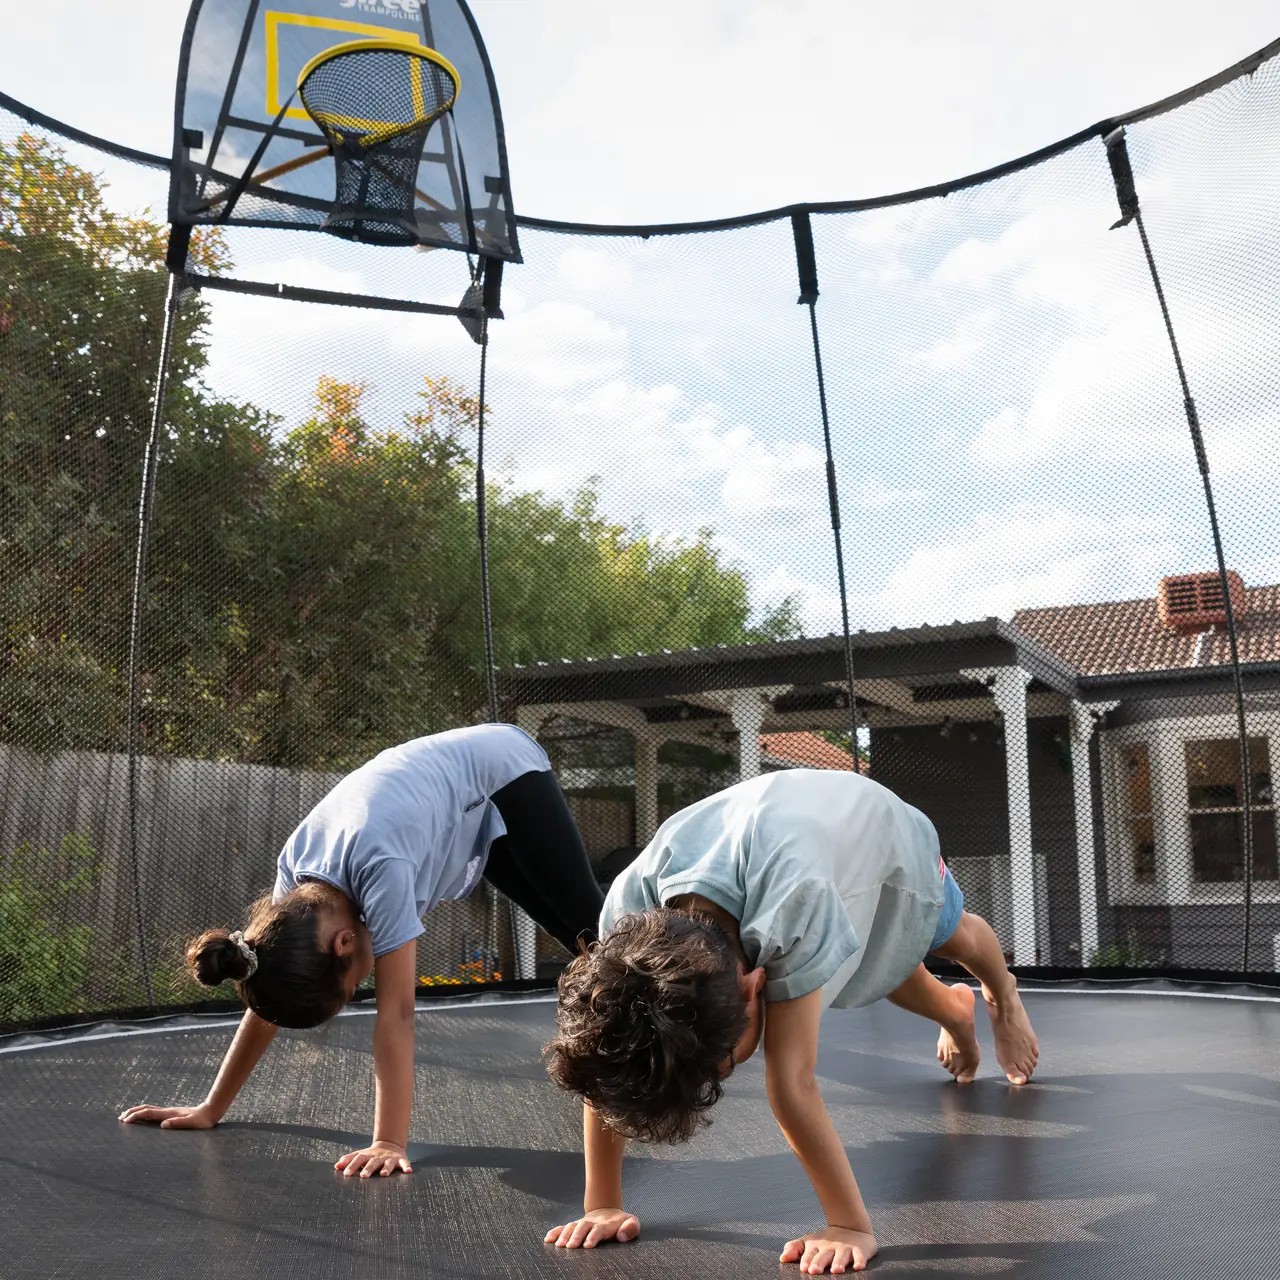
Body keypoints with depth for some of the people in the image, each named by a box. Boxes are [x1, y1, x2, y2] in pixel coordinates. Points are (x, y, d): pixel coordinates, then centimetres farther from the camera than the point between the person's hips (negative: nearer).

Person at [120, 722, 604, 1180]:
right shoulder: (294, 874, -22)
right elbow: (264, 1005, -11)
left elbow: (395, 1015, -40)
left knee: (591, 931, 4)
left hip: (504, 770, -5)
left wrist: (389, 1143, -40)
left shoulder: (382, 869, -43)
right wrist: (211, 1109, -8)